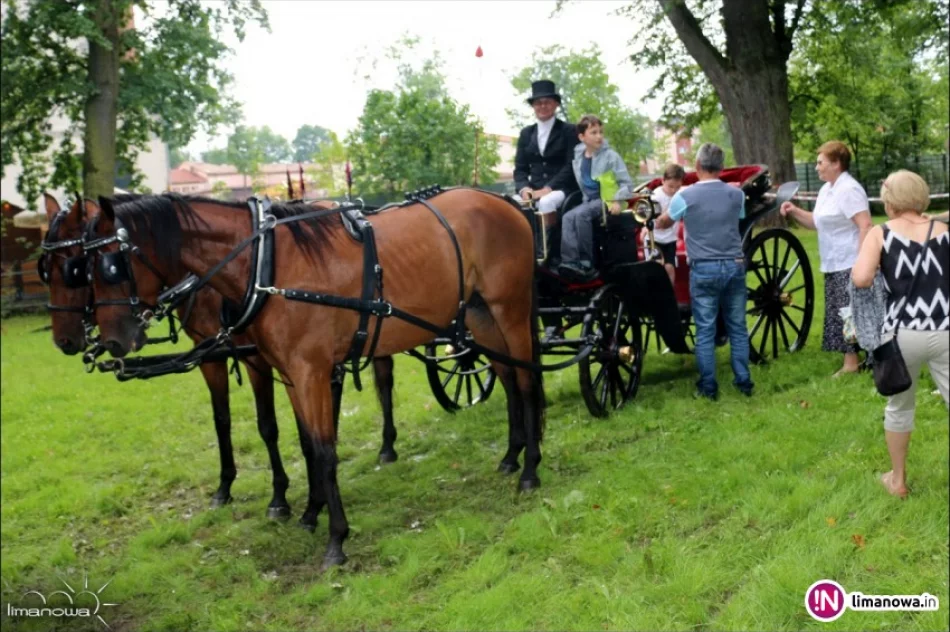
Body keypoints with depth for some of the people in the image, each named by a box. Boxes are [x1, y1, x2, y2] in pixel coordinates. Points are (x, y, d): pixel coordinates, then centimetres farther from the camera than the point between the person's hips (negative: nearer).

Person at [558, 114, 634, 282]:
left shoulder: (610, 156, -6)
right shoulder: (578, 158, 9)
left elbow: (627, 183, -6)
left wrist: (617, 200, -18)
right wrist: (586, 198, 6)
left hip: (606, 200, -6)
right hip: (589, 200, 6)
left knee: (581, 215, -30)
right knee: (568, 218, -22)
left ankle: (586, 264, -25)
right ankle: (570, 262, -34)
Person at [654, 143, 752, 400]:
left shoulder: (685, 195, -6)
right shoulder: (736, 194, 2)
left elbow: (663, 223, 10)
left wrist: (654, 222, 31)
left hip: (704, 270, -3)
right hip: (734, 266, 3)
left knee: (705, 331, 3)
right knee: (737, 328, 12)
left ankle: (708, 387, 6)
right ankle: (743, 381, 16)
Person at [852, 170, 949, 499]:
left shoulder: (880, 233, -2)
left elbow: (860, 279, -17)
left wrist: (881, 272, 5)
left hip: (902, 334, -1)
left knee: (899, 407, 19)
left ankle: (897, 480, 33)